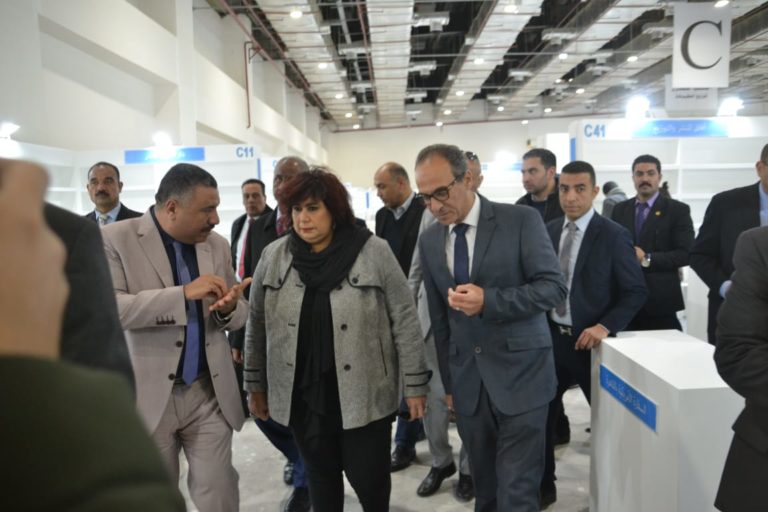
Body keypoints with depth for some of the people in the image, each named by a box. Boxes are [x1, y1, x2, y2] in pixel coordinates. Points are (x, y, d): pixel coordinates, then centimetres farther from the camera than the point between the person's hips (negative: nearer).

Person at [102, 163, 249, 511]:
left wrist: (229, 308, -13)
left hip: (210, 394, 3)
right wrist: (184, 293, -26)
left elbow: (237, 314, 11)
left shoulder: (217, 245, 6)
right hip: (147, 396, -2)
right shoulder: (116, 239, -7)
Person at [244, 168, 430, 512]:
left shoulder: (374, 252, -9)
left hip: (364, 393, -2)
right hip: (302, 395, 3)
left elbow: (404, 321, -7)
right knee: (320, 476, 17)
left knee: (369, 477, 7)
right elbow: (257, 326, 6)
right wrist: (255, 385, 9)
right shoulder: (274, 257, -1)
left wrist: (415, 384, -5)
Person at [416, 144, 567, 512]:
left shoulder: (522, 220, -8)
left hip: (519, 373, -4)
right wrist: (448, 381, 15)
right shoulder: (429, 240, 6)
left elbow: (554, 287, -11)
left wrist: (489, 301, -25)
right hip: (467, 380, 4)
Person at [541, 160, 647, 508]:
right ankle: (543, 487, 26)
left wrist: (604, 327, -19)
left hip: (590, 340, -4)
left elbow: (636, 292, -8)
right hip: (551, 338, 4)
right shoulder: (549, 231, 5)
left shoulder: (613, 235, -10)